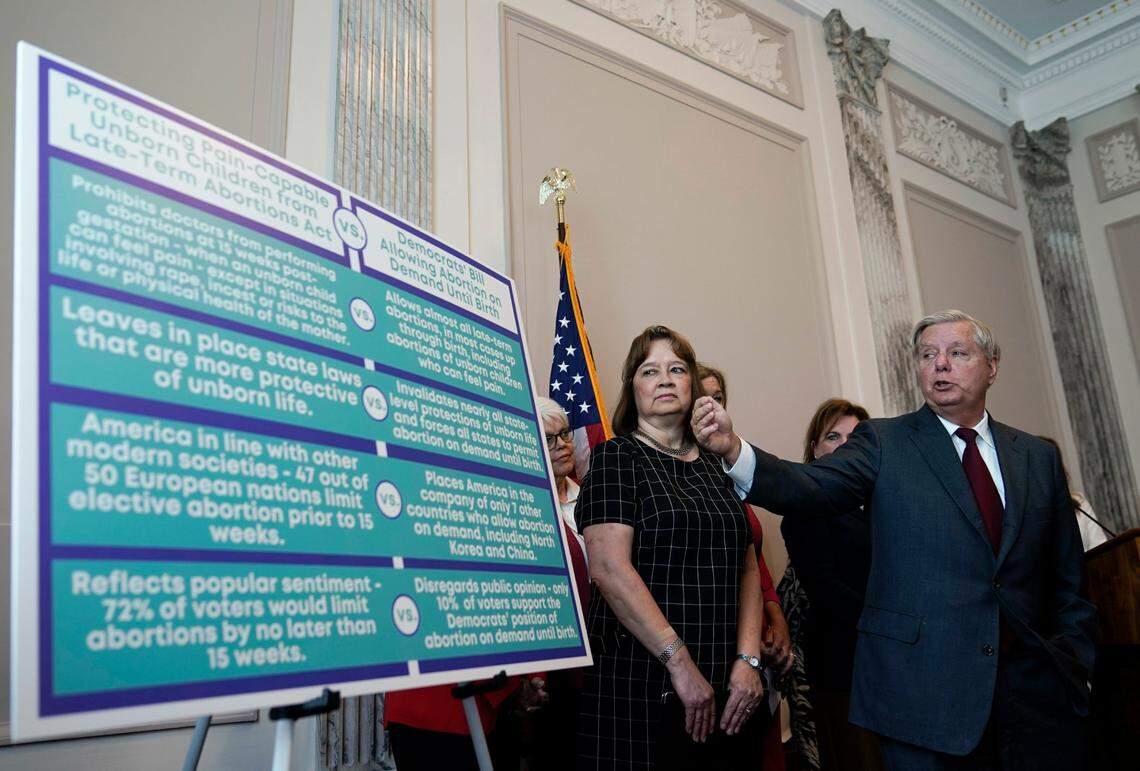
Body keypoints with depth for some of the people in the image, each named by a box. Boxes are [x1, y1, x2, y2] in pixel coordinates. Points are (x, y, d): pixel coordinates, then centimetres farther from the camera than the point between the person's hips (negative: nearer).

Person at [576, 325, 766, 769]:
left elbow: (747, 569, 10)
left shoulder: (715, 466, 13)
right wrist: (680, 662, -17)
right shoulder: (615, 458, -3)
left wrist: (748, 659, -3)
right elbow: (610, 570, -14)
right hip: (643, 684, -5)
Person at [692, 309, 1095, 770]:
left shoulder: (1038, 457, 10)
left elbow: (1067, 582, 13)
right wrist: (732, 449, -33)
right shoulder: (884, 443, 0)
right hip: (923, 690, -3)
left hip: (1036, 690, 3)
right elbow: (810, 487, -17)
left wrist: (1074, 666, 4)